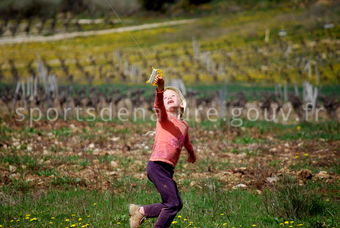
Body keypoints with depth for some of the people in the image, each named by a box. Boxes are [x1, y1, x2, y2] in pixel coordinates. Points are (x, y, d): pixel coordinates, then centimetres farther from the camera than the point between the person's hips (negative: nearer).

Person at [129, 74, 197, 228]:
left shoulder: (184, 126, 21)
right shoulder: (164, 117, 2)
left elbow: (186, 143, 42)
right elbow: (158, 106, -21)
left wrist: (192, 156, 61)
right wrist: (160, 90, -41)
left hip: (168, 169, 7)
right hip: (157, 165, -7)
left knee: (176, 205, 8)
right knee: (174, 203, -14)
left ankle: (140, 211, 20)